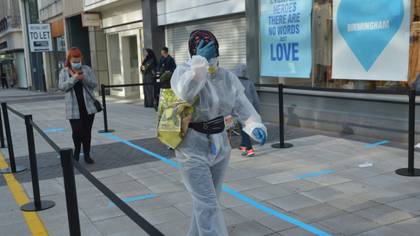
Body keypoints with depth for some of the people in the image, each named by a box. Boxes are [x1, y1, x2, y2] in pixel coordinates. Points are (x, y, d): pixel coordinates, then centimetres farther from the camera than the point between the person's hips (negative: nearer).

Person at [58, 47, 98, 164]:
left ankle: (87, 155, 17)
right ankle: (77, 151, 22)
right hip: (74, 108, -1)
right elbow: (62, 86, -9)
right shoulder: (64, 72, 4)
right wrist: (74, 78, -20)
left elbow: (94, 84, 0)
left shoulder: (87, 69, 6)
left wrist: (84, 78, -18)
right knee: (77, 131, -6)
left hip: (88, 106, 1)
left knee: (87, 132, 5)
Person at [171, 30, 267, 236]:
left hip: (219, 146, 6)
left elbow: (242, 107, -7)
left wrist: (255, 126, -25)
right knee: (208, 206, -7)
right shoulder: (184, 72, -12)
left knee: (206, 201, 19)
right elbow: (185, 93, -34)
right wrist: (199, 64, -36)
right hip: (193, 149, -5)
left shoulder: (228, 77, 2)